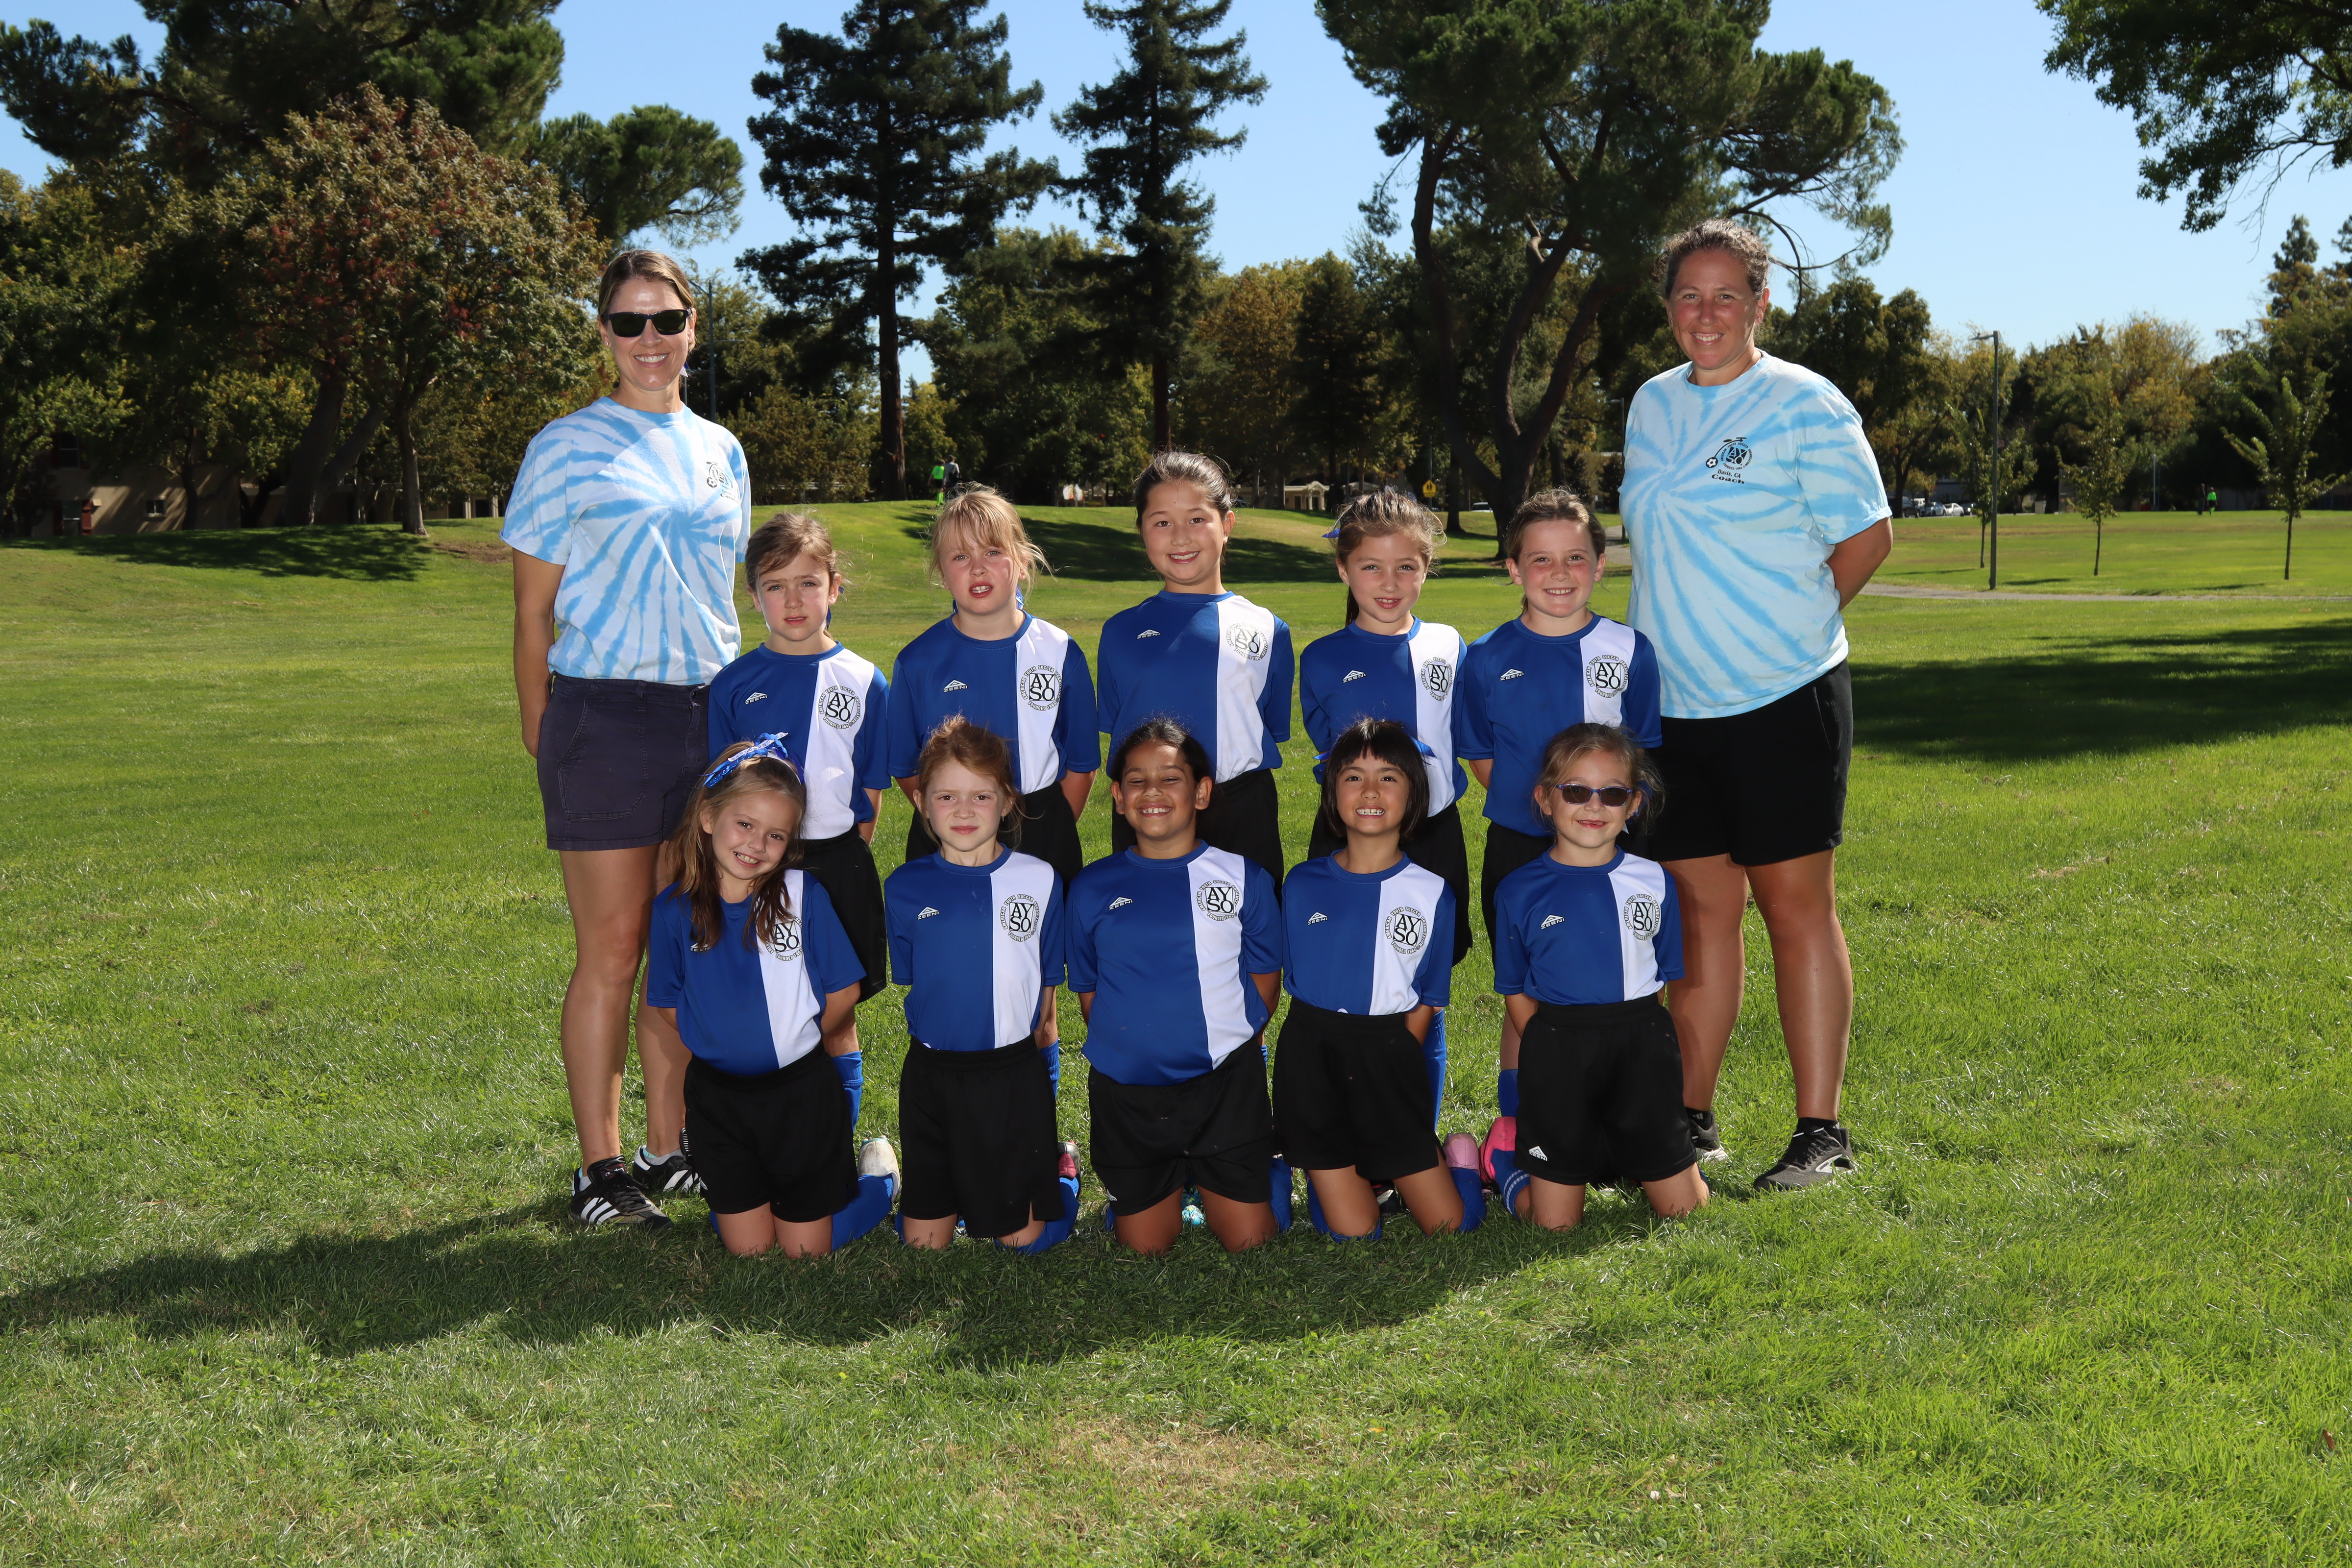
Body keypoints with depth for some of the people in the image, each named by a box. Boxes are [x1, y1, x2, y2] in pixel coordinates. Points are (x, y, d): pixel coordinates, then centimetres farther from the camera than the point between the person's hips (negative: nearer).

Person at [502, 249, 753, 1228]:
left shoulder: (720, 451, 14)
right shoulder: (566, 449, -1)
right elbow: (534, 610, -1)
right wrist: (541, 733, -5)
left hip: (709, 711, 5)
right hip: (603, 713, -5)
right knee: (612, 952, -2)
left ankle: (669, 1144, 23)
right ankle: (600, 1167, 9)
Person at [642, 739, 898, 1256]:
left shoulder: (803, 895, -12)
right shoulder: (675, 909, -7)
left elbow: (844, 991, -3)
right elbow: (668, 1006, 6)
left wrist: (793, 1041, 3)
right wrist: (726, 1046, 1)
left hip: (801, 1093, -2)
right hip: (716, 1096, 2)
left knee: (807, 1251, 7)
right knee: (748, 1249, 9)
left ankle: (878, 1173, 32)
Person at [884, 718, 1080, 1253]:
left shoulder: (1039, 880, -2)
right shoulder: (905, 887, -1)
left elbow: (1048, 981, 7)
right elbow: (905, 981, 9)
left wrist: (1032, 1036, 4)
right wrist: (944, 1034, 4)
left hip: (1015, 1074, -1)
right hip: (931, 1074, 1)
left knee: (1023, 1238, 6)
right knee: (924, 1241, 7)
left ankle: (1061, 1166, 34)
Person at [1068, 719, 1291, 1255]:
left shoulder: (1243, 877, 0)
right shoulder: (1092, 888, 3)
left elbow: (1265, 979, 6)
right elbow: (1088, 992, 10)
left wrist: (1232, 1046, -1)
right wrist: (1127, 1048, 2)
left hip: (1224, 1085, -1)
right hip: (1126, 1092, 1)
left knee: (1251, 1246, 1)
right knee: (1143, 1250, 6)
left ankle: (1270, 1170, 31)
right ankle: (1161, 1184, 37)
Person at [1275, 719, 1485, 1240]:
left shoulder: (1431, 893, 0)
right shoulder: (1303, 884, 3)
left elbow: (1427, 1001, 4)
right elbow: (1295, 981, 10)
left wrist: (1389, 1061, -4)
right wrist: (1326, 1050, 1)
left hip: (1389, 1054, 0)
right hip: (1311, 1058, 0)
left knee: (1448, 1227, -2)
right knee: (1352, 1236, -2)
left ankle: (1455, 1157, 27)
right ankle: (1329, 1171, 27)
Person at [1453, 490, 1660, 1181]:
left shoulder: (1630, 651, 0)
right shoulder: (1488, 658, 0)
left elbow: (1640, 755, 4)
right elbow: (1481, 756, 8)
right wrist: (1532, 803, 0)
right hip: (1519, 848, 0)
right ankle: (1511, 1126, 19)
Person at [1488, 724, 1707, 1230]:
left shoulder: (1653, 882, 4)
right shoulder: (1520, 892, -1)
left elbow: (1671, 977, 11)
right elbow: (1516, 992, 5)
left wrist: (1645, 1042, 1)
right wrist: (1556, 1054, -4)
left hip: (1642, 1048, 2)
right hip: (1557, 1048, -2)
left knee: (1684, 1208, 4)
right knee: (1555, 1224, 0)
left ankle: (1619, 1155, 32)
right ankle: (1512, 1160, 30)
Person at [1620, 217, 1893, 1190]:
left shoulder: (1805, 405, -6)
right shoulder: (1652, 405, 12)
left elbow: (1867, 537, -4)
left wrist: (1787, 626, 4)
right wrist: (1692, 633, 13)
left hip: (1785, 700, -5)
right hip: (1676, 706, 5)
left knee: (1796, 908, 0)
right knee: (1701, 908, 10)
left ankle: (1820, 1130, 8)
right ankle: (1690, 1119, 18)